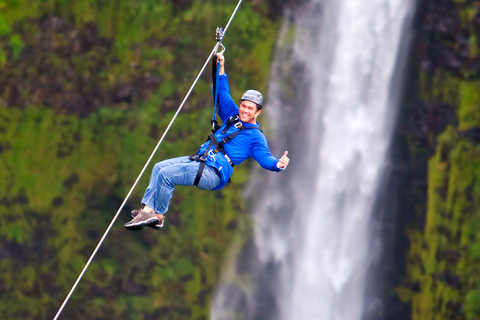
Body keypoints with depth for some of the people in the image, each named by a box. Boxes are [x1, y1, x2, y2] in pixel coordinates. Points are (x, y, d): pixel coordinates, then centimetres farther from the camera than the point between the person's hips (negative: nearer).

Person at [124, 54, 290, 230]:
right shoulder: (233, 116, 18)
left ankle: (158, 216, -9)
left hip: (212, 173, -9)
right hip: (199, 160, 9)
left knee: (165, 174, -21)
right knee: (159, 167, 3)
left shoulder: (255, 136, -4)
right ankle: (148, 209, -2)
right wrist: (221, 69, 21)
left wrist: (277, 164, -36)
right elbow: (223, 96, 26)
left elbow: (264, 157, -15)